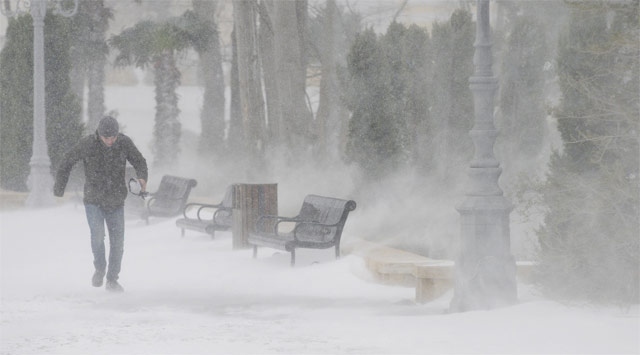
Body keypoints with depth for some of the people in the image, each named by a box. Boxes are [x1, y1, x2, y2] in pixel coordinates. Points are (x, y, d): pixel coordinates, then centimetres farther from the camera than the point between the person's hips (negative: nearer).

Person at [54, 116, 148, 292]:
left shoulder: (125, 143, -9)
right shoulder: (88, 144, -14)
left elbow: (139, 161, -1)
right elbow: (67, 161, -1)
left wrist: (142, 177, -24)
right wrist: (59, 187, 4)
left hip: (116, 203, 2)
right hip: (93, 202, -2)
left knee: (117, 241, 1)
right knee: (97, 234, -22)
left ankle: (112, 280, 18)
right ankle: (99, 268, 4)